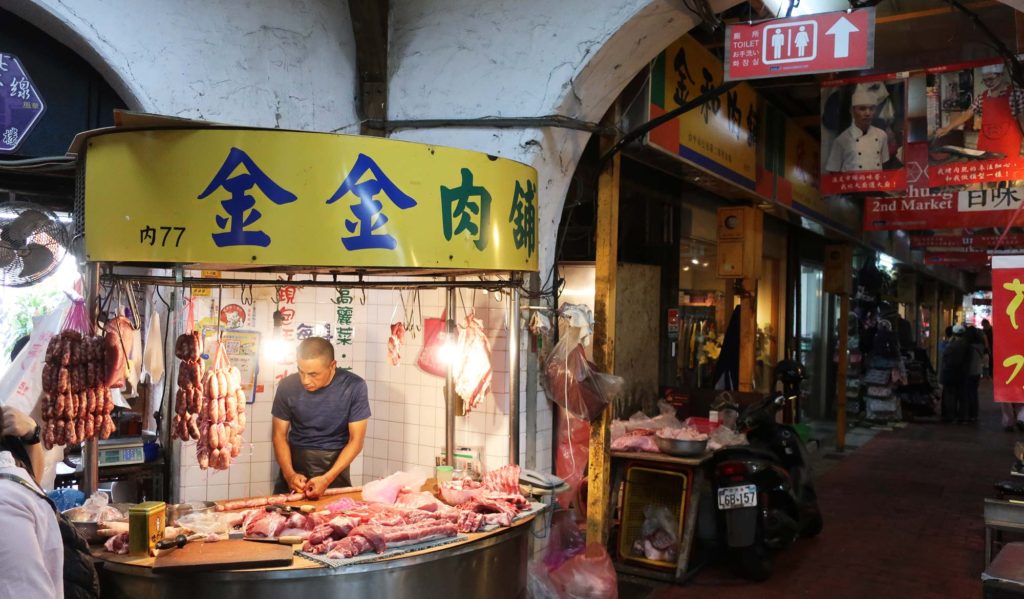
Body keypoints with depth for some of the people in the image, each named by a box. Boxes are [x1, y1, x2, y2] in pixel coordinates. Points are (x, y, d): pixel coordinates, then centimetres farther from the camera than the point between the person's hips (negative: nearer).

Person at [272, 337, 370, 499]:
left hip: (334, 463, -1)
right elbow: (280, 435, -2)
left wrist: (327, 479, -23)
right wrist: (289, 473, -18)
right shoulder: (288, 386, -11)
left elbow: (356, 440, -12)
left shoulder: (354, 387, -16)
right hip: (295, 461, 2)